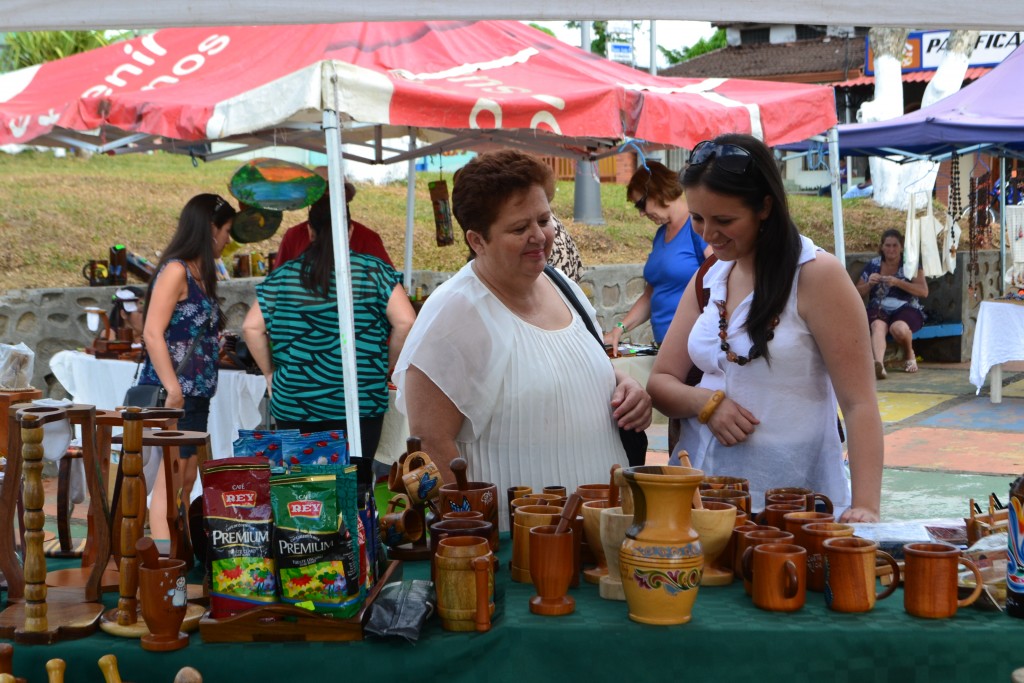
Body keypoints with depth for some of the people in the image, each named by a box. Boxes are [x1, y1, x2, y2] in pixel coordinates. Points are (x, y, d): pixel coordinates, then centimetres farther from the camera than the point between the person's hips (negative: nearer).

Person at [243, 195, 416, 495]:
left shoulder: (283, 276, 4)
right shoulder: (373, 271, -1)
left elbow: (251, 327, 1)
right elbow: (405, 322, -9)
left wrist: (270, 373, 11)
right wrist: (386, 367, 4)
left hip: (294, 402, 2)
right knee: (356, 482, 5)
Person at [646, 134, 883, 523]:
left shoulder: (816, 276, -11)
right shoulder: (707, 280, 8)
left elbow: (858, 403, -15)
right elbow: (661, 382, 9)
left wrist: (865, 506, -24)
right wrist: (704, 401, -12)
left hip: (793, 492, -5)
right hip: (702, 487, 5)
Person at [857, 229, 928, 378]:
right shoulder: (873, 264, 13)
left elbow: (924, 291, -4)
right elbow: (858, 292, 17)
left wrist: (898, 282, -16)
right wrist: (869, 283, -6)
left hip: (906, 309, -1)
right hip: (879, 309, 1)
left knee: (898, 328, -36)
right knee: (878, 326, -36)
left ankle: (909, 354, -3)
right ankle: (879, 363, -60)